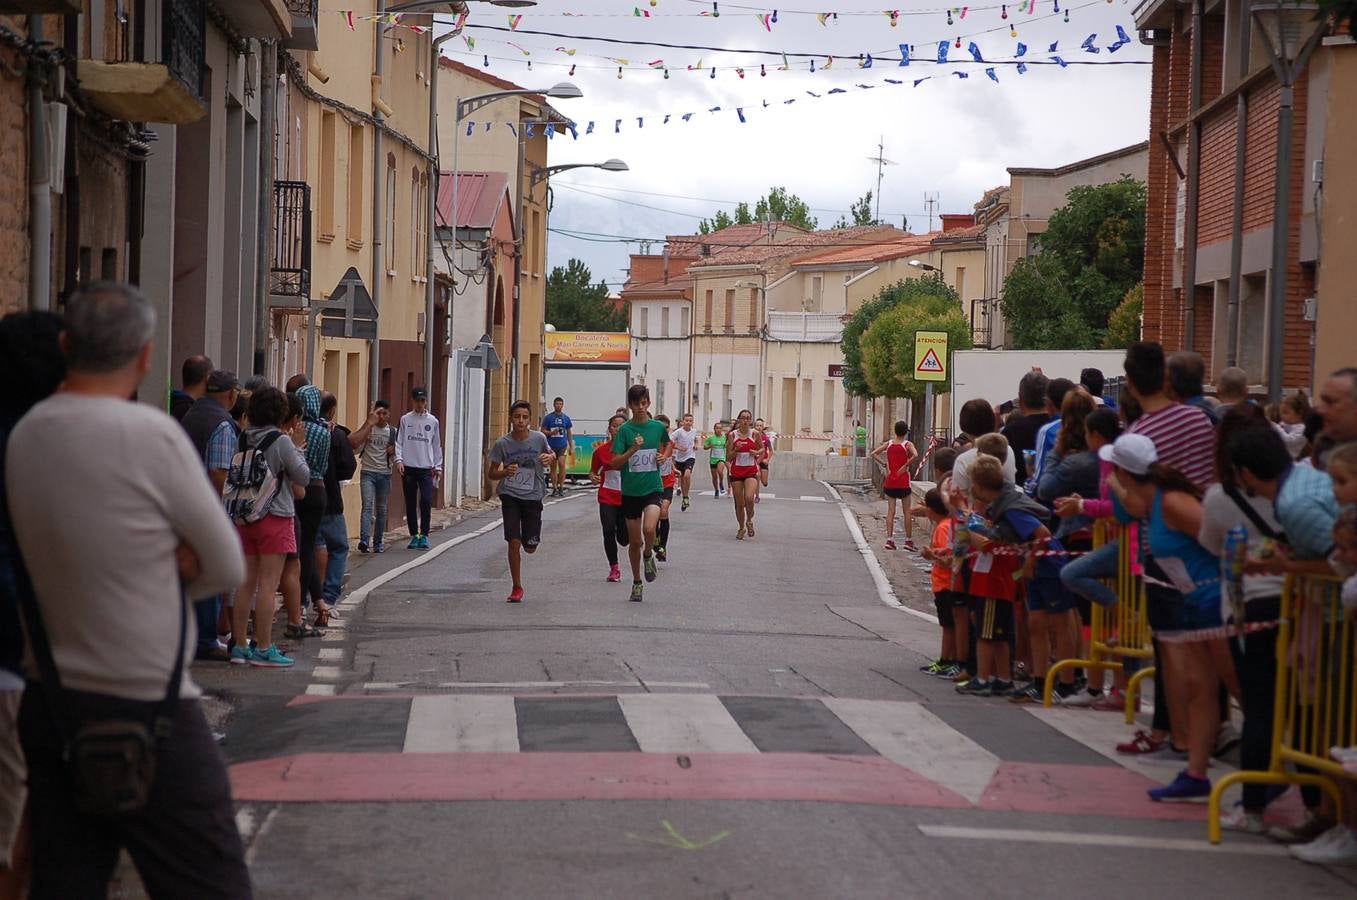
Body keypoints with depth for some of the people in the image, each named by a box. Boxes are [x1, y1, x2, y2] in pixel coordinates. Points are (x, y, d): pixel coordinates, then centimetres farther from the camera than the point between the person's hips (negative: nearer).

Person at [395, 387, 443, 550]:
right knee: (410, 504, 4)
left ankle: (424, 535, -5)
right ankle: (414, 535, 12)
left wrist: (438, 466, 8)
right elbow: (398, 442, 4)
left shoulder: (432, 421, 8)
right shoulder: (405, 419, 6)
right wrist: (398, 460, -10)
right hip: (408, 468, 0)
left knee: (426, 501, -14)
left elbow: (437, 445, 12)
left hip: (426, 468, 0)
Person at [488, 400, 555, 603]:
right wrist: (505, 472, -19)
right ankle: (517, 588, 3)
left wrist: (550, 459, -9)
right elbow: (492, 474, 2)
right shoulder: (502, 444, -6)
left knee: (530, 547, 2)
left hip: (533, 497, 1)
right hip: (510, 496, -1)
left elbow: (551, 456, 15)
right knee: (514, 542, -10)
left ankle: (530, 539, 42)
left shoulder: (539, 439, -5)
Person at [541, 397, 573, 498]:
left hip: (563, 445, 0)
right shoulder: (548, 417, 2)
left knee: (562, 464, -16)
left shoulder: (566, 418, 8)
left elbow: (569, 433, 13)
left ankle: (561, 487, -8)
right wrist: (551, 432, -16)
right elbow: (543, 431, 4)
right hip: (551, 446, 0)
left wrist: (571, 447, 10)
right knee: (553, 467, 5)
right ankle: (555, 488, 13)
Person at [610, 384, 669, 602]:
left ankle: (648, 555, 7)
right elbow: (615, 463, -10)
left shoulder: (658, 427, 2)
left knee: (649, 529, -26)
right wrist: (633, 450, -23)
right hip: (630, 491, 0)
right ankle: (637, 583, 24)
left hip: (653, 488, 0)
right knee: (634, 540, 7)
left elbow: (667, 443, 26)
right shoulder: (624, 430, -5)